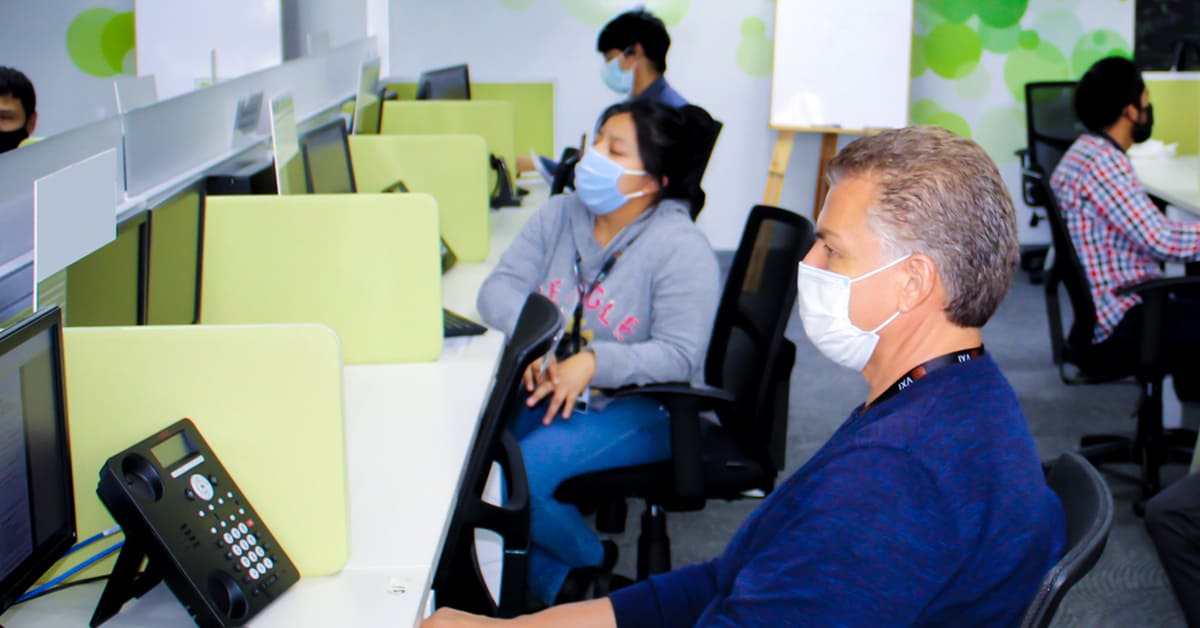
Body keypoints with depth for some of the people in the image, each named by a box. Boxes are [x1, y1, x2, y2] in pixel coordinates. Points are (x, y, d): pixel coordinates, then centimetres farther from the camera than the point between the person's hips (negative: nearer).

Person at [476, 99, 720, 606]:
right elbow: (500, 286, -1)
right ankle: (551, 584, 2)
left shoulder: (680, 247, -15)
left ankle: (591, 561, 6)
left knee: (521, 471, -26)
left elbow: (680, 355, -20)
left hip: (637, 407, -6)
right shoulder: (561, 214, 4)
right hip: (549, 387, 7)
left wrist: (594, 363, -31)